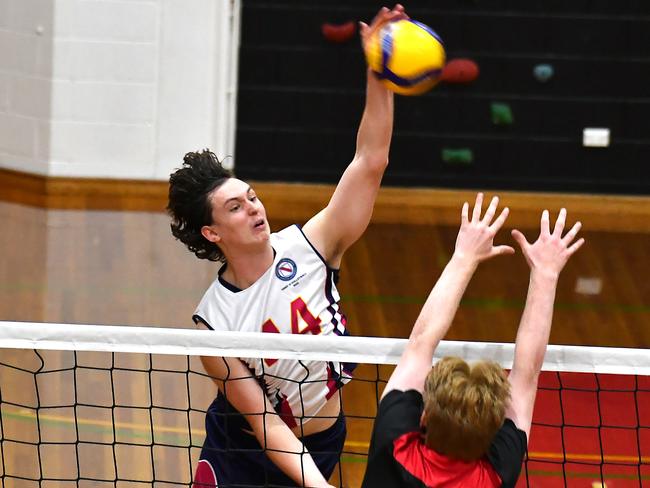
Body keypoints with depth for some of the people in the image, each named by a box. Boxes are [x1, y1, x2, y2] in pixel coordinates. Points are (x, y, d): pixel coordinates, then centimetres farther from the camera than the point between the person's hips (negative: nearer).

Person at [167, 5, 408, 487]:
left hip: (321, 445, 2)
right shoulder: (214, 322, -19)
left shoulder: (306, 247, -14)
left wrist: (378, 73, -33)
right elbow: (262, 420, -20)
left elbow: (371, 162, -21)